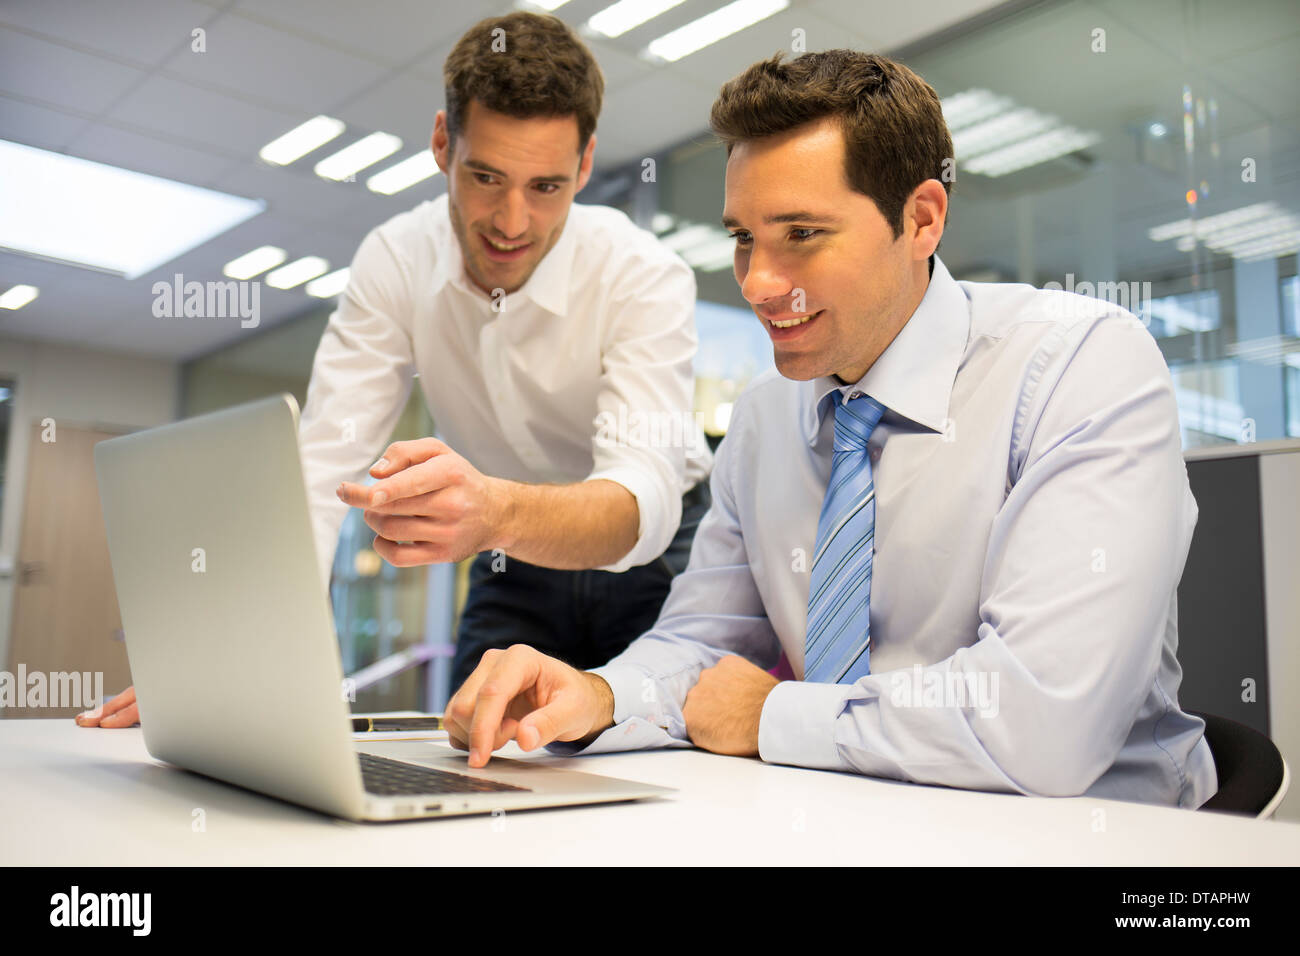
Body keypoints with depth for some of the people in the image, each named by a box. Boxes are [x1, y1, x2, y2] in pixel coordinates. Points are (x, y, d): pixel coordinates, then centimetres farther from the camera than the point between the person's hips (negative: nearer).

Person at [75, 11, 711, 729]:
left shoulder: (646, 276, -25)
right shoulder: (396, 261, -15)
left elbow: (646, 497, -39)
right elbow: (325, 460, -21)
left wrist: (498, 511, -61)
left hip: (649, 557, -2)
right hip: (515, 564, 3)